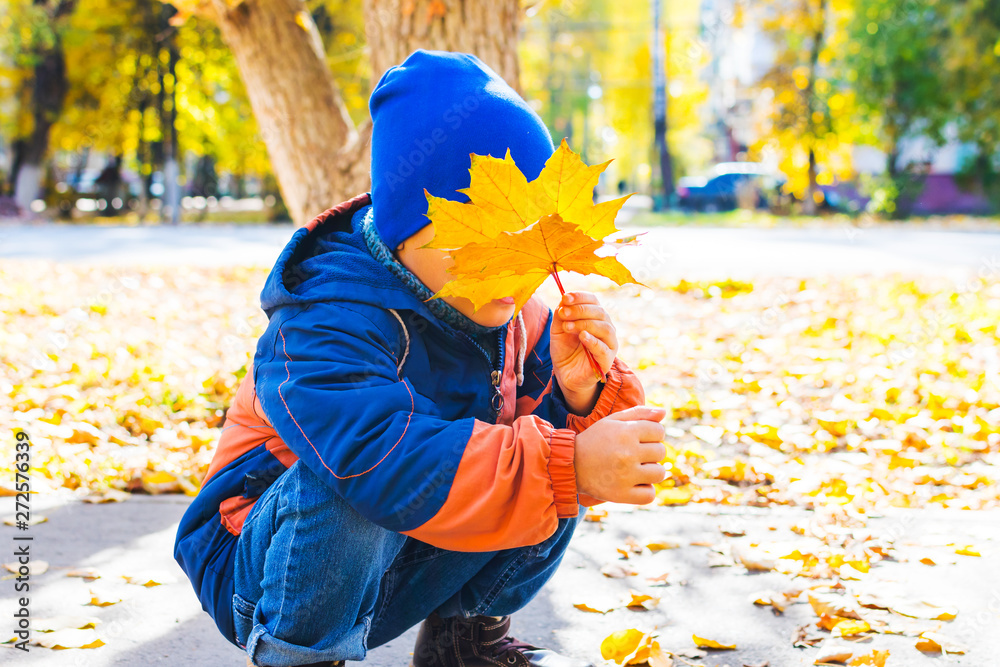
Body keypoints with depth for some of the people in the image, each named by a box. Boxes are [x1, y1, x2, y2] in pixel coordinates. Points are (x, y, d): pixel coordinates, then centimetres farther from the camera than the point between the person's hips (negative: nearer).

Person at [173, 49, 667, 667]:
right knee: (342, 483, -38)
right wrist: (567, 466, -49)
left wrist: (582, 393, -27)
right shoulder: (325, 327, -30)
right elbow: (391, 463, -47)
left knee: (556, 450, -7)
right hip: (272, 574, -7)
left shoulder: (515, 319, -5)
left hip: (401, 573, 7)